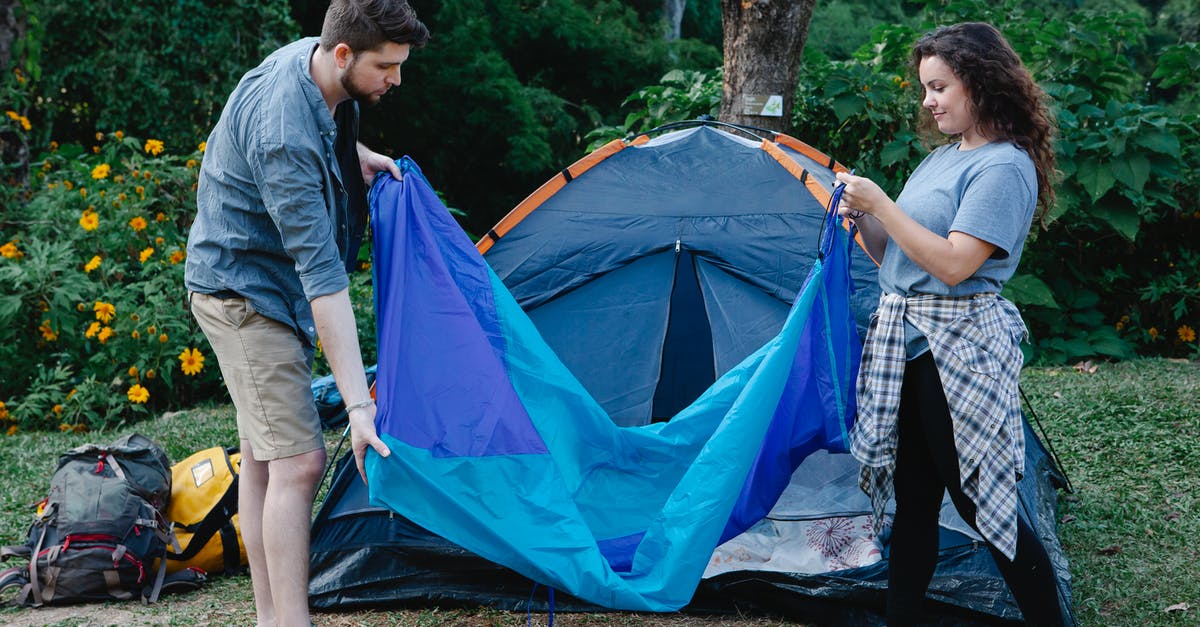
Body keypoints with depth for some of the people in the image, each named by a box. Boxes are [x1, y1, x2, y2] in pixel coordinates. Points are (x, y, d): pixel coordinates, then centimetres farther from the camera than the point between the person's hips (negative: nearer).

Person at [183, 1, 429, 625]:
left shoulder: (309, 59, -5)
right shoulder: (285, 136, -33)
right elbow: (322, 272, -36)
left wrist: (357, 156, 3)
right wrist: (358, 402, -35)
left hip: (272, 285, 9)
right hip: (244, 287, -9)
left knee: (263, 455, 12)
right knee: (297, 459, -15)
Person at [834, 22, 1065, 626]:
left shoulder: (1004, 167, -13)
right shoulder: (941, 158, 15)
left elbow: (953, 264, -22)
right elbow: (895, 255, 17)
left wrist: (881, 205, -18)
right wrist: (863, 219, -1)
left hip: (957, 352, -8)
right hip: (901, 343, 8)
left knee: (983, 505, -2)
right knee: (912, 501, 12)